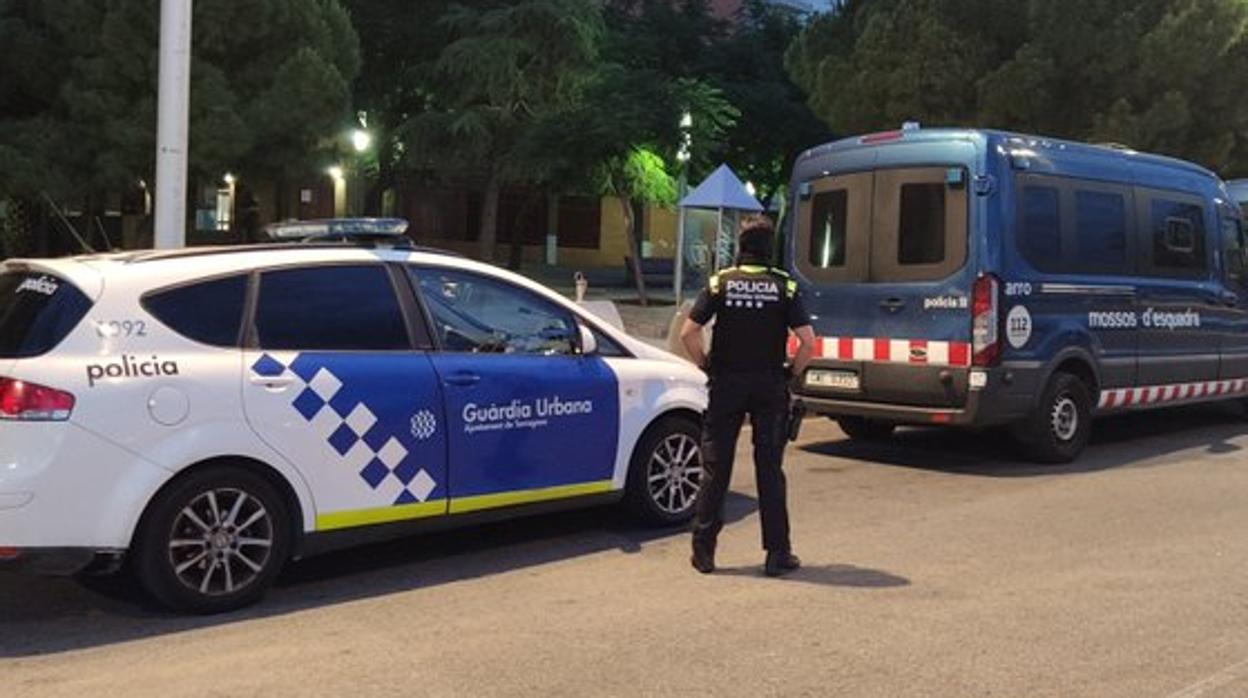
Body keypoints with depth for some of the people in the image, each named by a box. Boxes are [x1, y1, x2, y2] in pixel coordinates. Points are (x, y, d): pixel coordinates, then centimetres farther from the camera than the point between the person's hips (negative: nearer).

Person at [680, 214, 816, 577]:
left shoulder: (720, 283, -2)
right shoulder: (784, 287, -3)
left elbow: (688, 333, -9)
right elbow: (808, 341, -11)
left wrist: (706, 366, 4)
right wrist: (791, 373, 4)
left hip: (726, 384, 0)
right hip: (769, 386, 0)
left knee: (715, 468, 6)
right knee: (769, 469, 6)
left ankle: (704, 551, 10)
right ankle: (777, 554, 9)